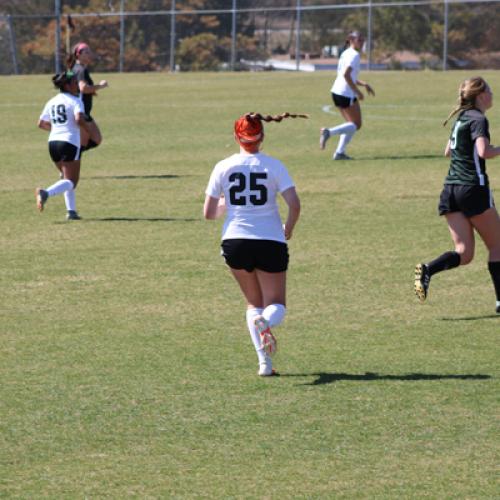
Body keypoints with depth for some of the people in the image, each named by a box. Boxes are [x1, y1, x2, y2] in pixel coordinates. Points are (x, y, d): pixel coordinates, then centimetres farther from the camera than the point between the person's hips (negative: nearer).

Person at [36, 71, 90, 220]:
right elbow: (79, 119, -23)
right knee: (70, 181, -6)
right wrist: (87, 128, -4)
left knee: (67, 177, 22)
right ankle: (46, 193, -32)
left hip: (53, 142, 7)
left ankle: (71, 211, 14)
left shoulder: (51, 102, 14)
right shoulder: (75, 101, -5)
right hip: (70, 143, -7)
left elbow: (41, 124, 17)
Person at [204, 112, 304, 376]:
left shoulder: (223, 167, 0)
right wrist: (289, 227, 7)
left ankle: (264, 361, 2)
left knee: (254, 303, 19)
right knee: (276, 305, 9)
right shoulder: (273, 166, -4)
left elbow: (209, 213, 2)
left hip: (235, 242, 2)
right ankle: (265, 321, -30)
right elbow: (294, 204, -12)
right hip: (271, 242, -2)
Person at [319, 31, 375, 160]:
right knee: (356, 125, 1)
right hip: (347, 94, -9)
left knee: (351, 124, 17)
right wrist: (357, 91, -17)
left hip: (337, 92, 9)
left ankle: (340, 152, 8)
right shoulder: (354, 55, -12)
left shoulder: (346, 53, 17)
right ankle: (329, 132, -14)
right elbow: (346, 74, -23)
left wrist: (363, 84, 18)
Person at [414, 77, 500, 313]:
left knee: (464, 253, 3)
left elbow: (448, 151, 28)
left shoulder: (461, 118, 17)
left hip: (451, 189, 7)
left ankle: (427, 269, -22)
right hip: (474, 189, -7)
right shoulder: (478, 119, -10)